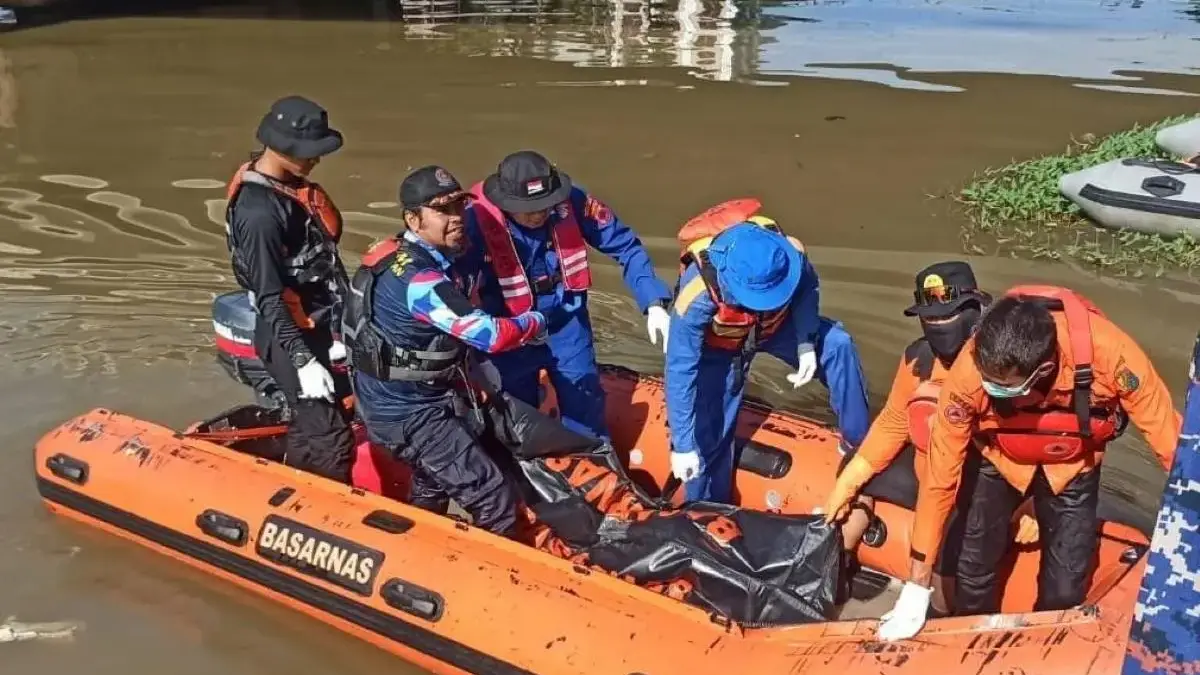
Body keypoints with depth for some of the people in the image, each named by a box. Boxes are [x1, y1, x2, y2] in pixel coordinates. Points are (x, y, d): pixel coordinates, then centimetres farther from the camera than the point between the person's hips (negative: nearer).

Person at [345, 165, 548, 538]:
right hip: (406, 412, -10)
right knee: (496, 499, -9)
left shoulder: (427, 257, 3)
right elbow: (489, 335, -30)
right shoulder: (418, 279, -29)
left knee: (431, 491, 31)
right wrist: (536, 321, -12)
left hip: (419, 397, 11)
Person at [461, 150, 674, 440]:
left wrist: (654, 304, -20)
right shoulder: (478, 218, -26)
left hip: (567, 320, 1)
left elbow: (625, 245, -13)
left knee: (585, 410, 13)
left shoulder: (572, 201, -22)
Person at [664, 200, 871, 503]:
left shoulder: (790, 254, -35)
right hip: (718, 346, -3)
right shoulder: (699, 291, -43)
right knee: (709, 434, -1)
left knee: (838, 344, -18)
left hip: (775, 326, 3)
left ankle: (860, 442, -1)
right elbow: (680, 370, -35)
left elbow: (807, 288, -8)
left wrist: (806, 341, -22)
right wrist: (682, 443, -33)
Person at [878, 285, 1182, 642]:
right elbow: (940, 474, -26)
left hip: (1072, 467, 0)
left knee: (1064, 592, -3)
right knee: (974, 574, -3)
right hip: (1001, 460, 0)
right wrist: (917, 586, -21)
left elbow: (1168, 435, -24)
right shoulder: (969, 372, -35)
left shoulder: (1108, 352, -38)